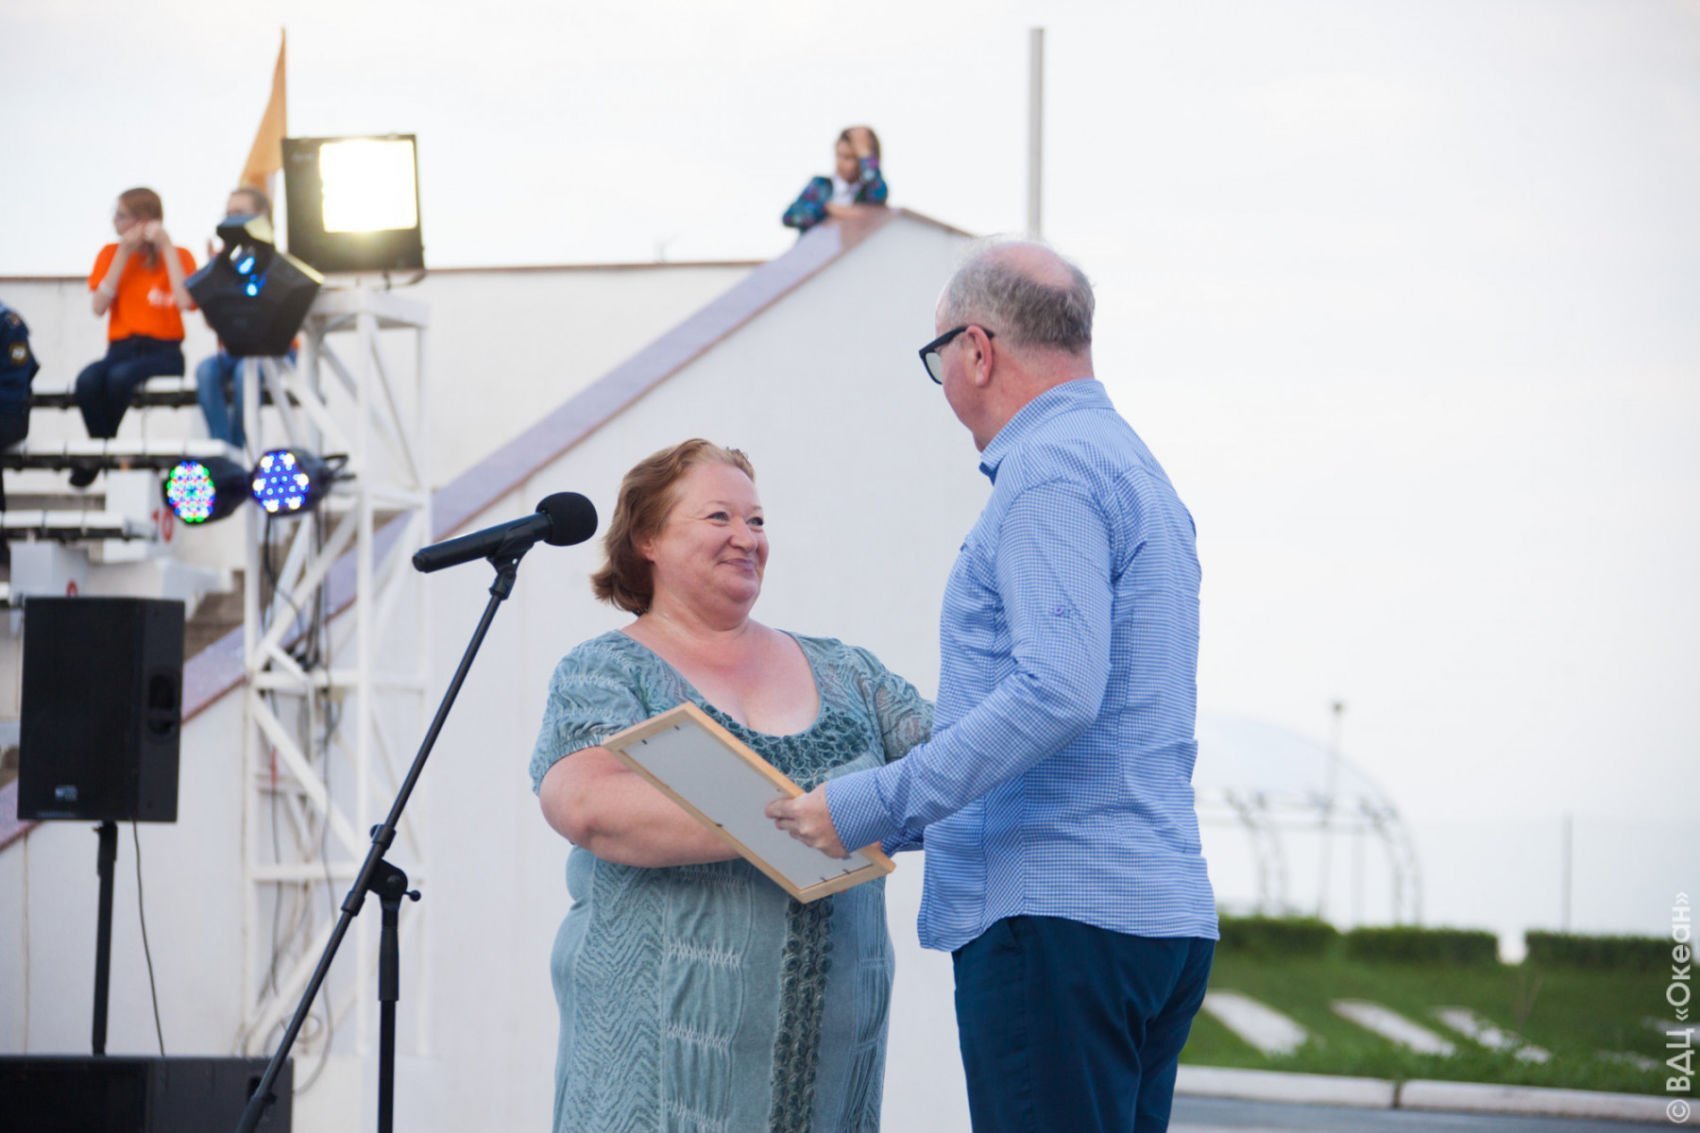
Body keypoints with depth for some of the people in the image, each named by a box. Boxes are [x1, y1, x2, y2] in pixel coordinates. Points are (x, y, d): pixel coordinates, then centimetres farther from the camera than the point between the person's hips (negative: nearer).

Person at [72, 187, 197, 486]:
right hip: (120, 349, 2)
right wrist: (123, 255, -8)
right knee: (88, 380, -33)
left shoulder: (177, 256, 2)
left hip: (163, 352, -2)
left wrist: (166, 248, -13)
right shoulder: (111, 254, 9)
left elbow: (186, 302, -18)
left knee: (120, 376, -36)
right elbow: (99, 306, -5)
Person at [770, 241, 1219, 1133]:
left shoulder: (1049, 470, -10)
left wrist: (876, 804, -18)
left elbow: (1057, 693, -22)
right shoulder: (1136, 469, 22)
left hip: (1058, 915, -10)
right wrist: (908, 815, 29)